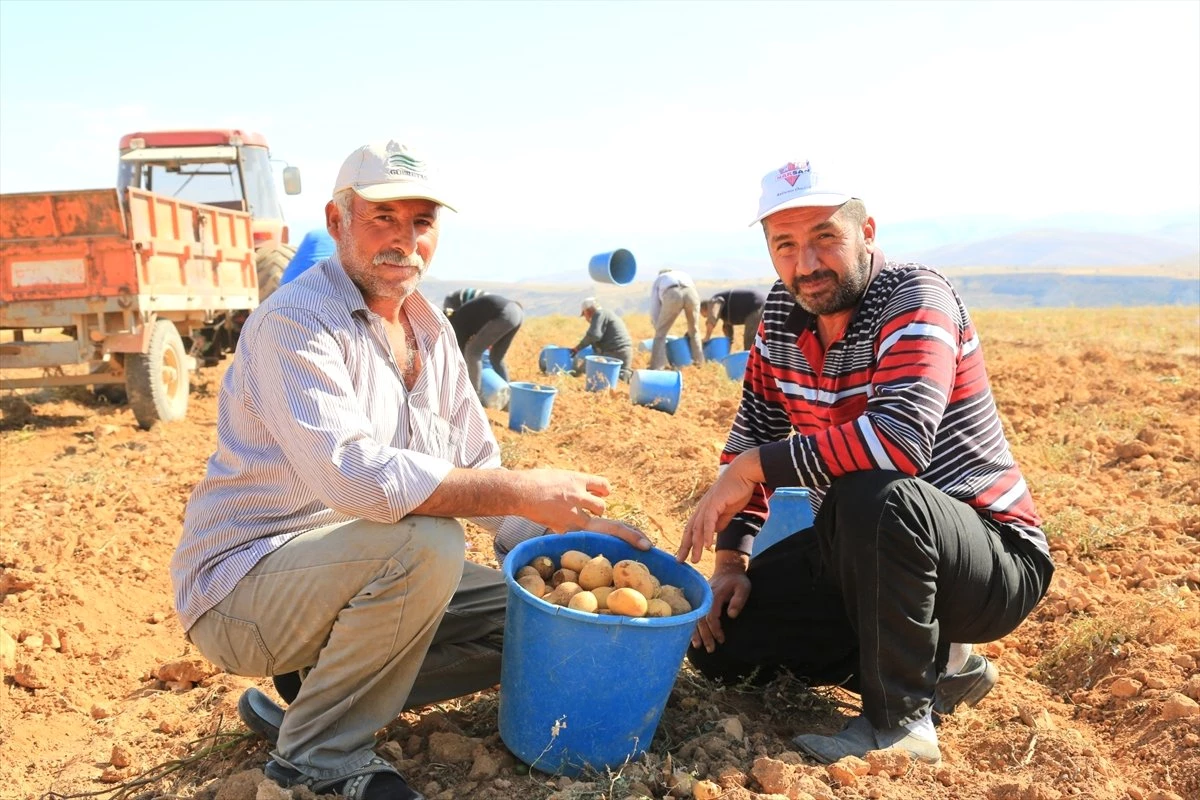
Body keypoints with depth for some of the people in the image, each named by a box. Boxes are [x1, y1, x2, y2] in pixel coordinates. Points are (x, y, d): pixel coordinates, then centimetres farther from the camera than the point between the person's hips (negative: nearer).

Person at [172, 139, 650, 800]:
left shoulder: (430, 330, 7)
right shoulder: (295, 321, -19)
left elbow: (477, 472, 8)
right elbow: (347, 472, -34)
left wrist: (567, 530, -7)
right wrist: (525, 492, -31)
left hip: (352, 574, 8)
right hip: (240, 586, -7)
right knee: (426, 541, -33)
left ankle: (315, 688, 5)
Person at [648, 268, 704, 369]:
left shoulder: (657, 281, 38)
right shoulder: (685, 275, 46)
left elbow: (654, 311, 29)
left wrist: (659, 329, 37)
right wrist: (690, 330, 47)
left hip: (673, 296, -2)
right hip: (691, 293, 3)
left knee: (661, 333, 12)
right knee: (694, 330, 27)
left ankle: (656, 368, 6)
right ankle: (698, 361, 34)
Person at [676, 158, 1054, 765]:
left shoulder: (915, 298, -21)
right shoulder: (783, 312, -1)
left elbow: (900, 440, -38)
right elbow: (751, 438, 6)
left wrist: (752, 469, -29)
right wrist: (731, 558, -3)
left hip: (993, 558, -7)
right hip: (863, 554, 7)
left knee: (870, 494, -38)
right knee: (718, 638, 0)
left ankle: (900, 719, -15)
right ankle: (932, 662, 8)